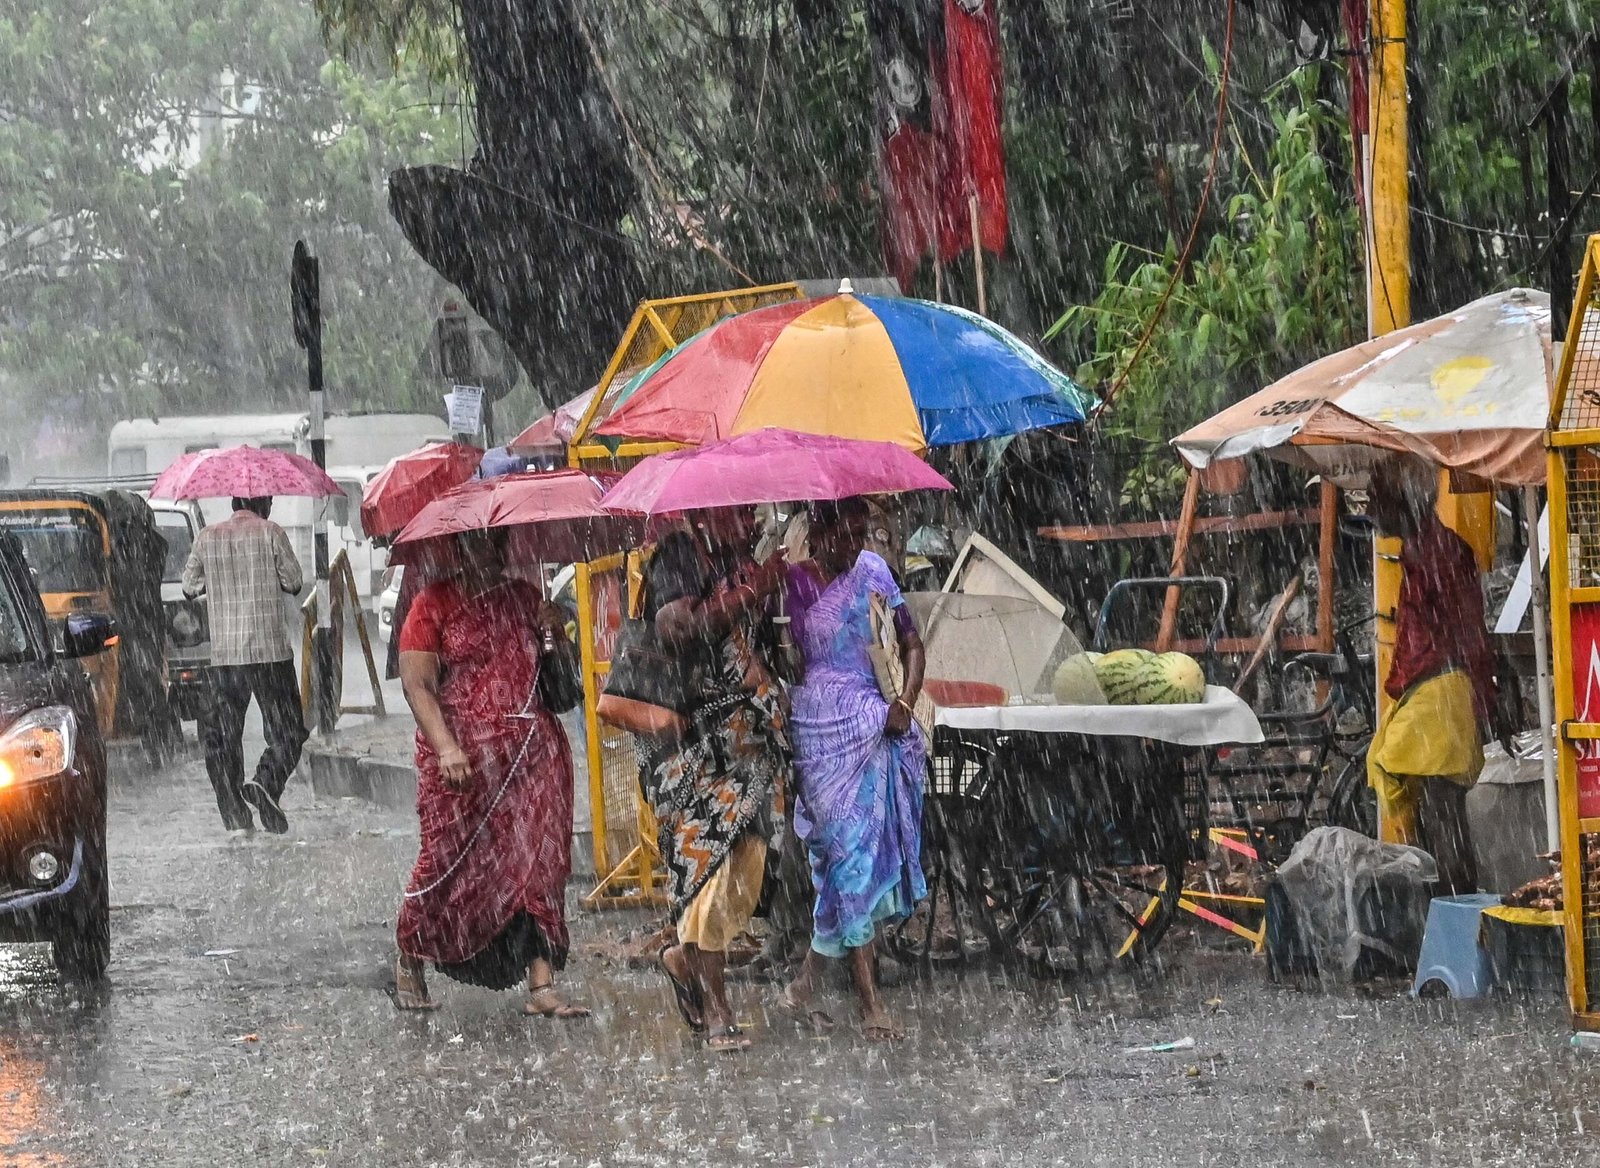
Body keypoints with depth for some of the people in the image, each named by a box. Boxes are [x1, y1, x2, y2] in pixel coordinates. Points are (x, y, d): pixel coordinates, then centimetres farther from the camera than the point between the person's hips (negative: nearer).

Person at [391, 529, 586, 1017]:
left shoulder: (526, 598, 15)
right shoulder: (435, 602, 1)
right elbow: (416, 684, -8)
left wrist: (555, 635, 2)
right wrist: (446, 747, -20)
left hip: (533, 753, 4)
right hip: (462, 758, -4)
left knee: (538, 859, -4)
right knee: (450, 859, -2)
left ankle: (542, 986, -6)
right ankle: (408, 961, 23)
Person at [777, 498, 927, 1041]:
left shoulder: (871, 570, 7)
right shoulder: (792, 583, -2)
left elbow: (911, 644, 8)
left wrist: (905, 703, -6)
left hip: (870, 725, 4)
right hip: (819, 728, -4)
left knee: (847, 855, 3)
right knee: (850, 850, -7)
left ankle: (804, 984, 16)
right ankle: (871, 1004, -6)